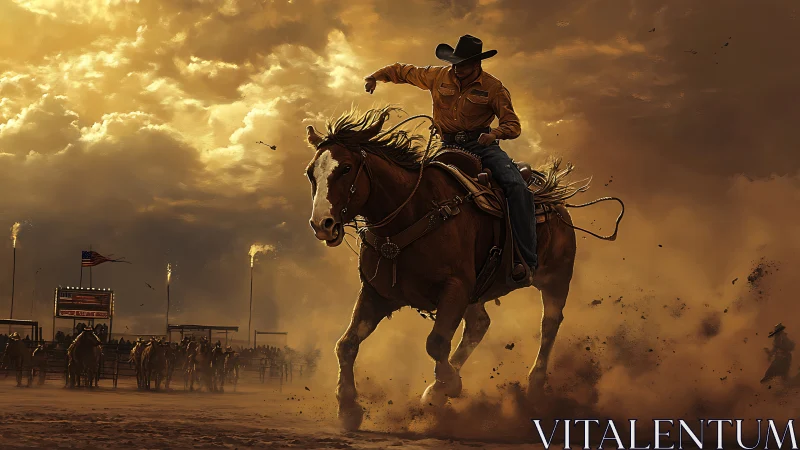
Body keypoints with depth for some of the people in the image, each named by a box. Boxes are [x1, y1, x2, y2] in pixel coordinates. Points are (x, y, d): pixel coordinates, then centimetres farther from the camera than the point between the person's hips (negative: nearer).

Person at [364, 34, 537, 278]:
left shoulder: (493, 88, -3)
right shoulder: (438, 76, 5)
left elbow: (512, 125, -4)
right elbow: (404, 71, 20)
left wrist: (494, 133, -25)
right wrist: (376, 76, 7)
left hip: (482, 145, -2)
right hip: (449, 146, 3)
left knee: (517, 187, -23)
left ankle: (527, 259, -23)